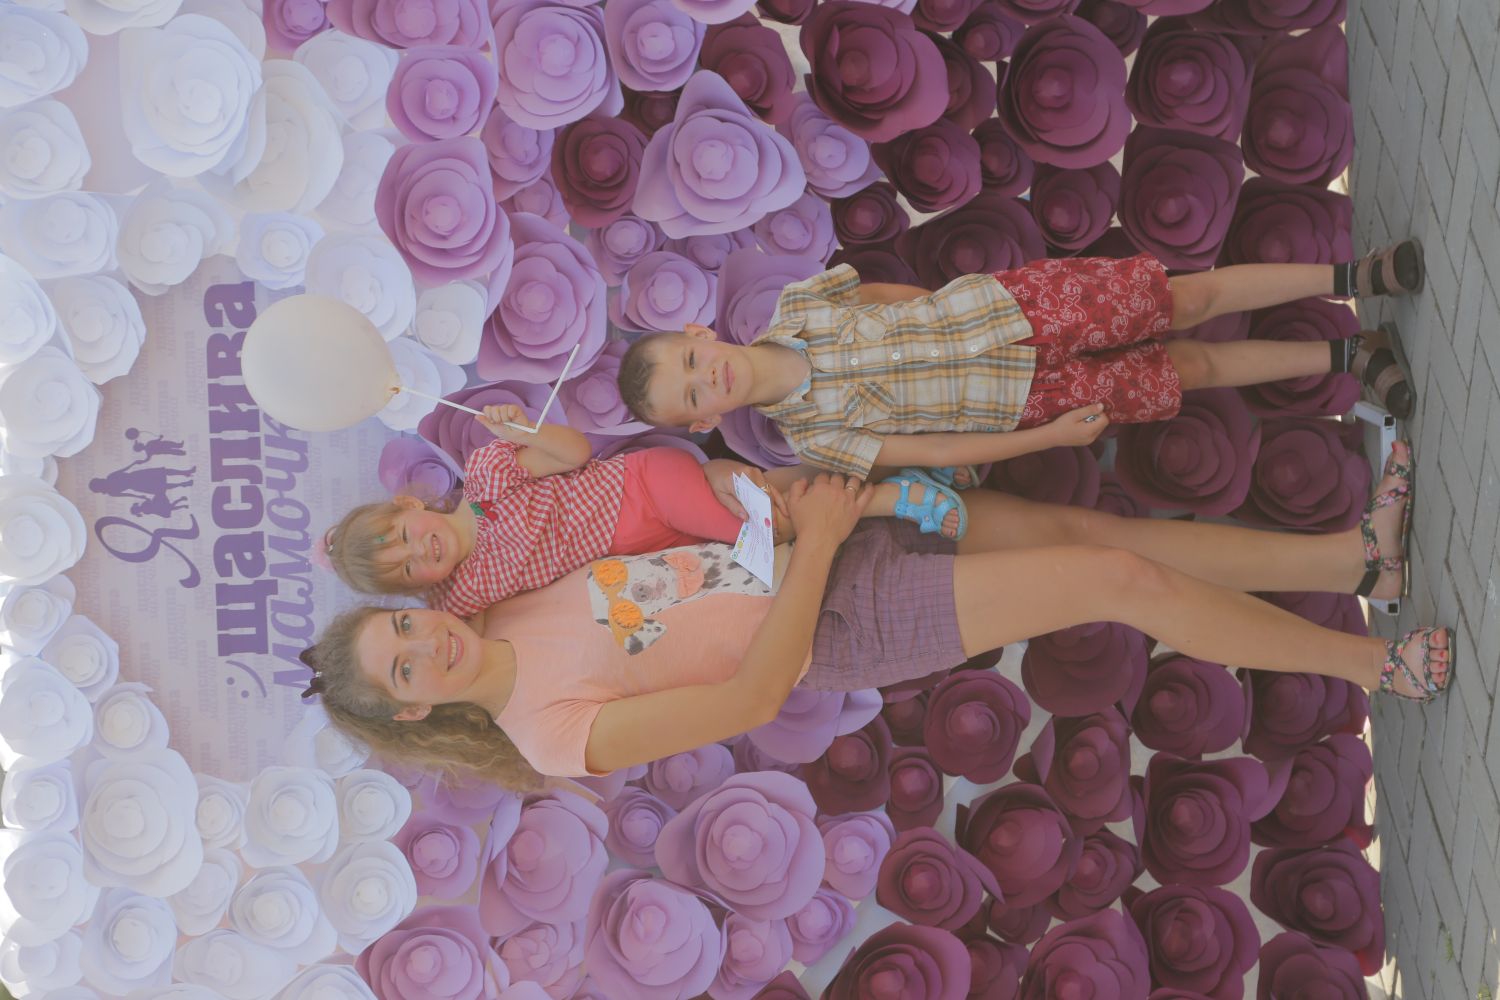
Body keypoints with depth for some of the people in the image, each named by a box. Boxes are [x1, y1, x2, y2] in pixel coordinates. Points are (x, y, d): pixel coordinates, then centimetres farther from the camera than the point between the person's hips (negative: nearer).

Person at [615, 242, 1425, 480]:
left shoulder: (796, 304, -9)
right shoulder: (813, 440, -15)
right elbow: (931, 452, -14)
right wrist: (1053, 437, -16)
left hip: (1008, 303, 1)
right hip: (1021, 400, -1)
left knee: (1186, 299, -6)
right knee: (1187, 369, 1)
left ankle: (1346, 277, 10)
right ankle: (1340, 358, 19)